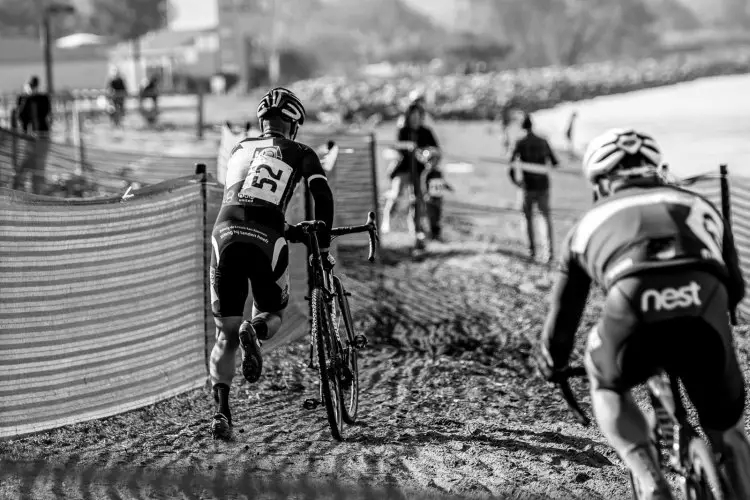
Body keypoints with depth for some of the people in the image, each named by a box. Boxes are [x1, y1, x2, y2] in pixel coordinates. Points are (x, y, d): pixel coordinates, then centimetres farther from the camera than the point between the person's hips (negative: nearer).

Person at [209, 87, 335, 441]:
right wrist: (323, 246, 11)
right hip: (265, 239, -3)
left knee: (226, 335, 11)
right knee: (272, 315, 20)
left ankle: (221, 412, -3)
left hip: (224, 234, 3)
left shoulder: (240, 149, 26)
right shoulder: (299, 153, 15)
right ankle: (255, 332, -17)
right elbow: (323, 197, 4)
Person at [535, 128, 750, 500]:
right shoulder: (698, 206, 36)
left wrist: (552, 367, 60)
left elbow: (563, 310, 41)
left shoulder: (592, 221, 33)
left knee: (606, 387, 32)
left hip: (633, 310, -1)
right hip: (704, 310, 1)